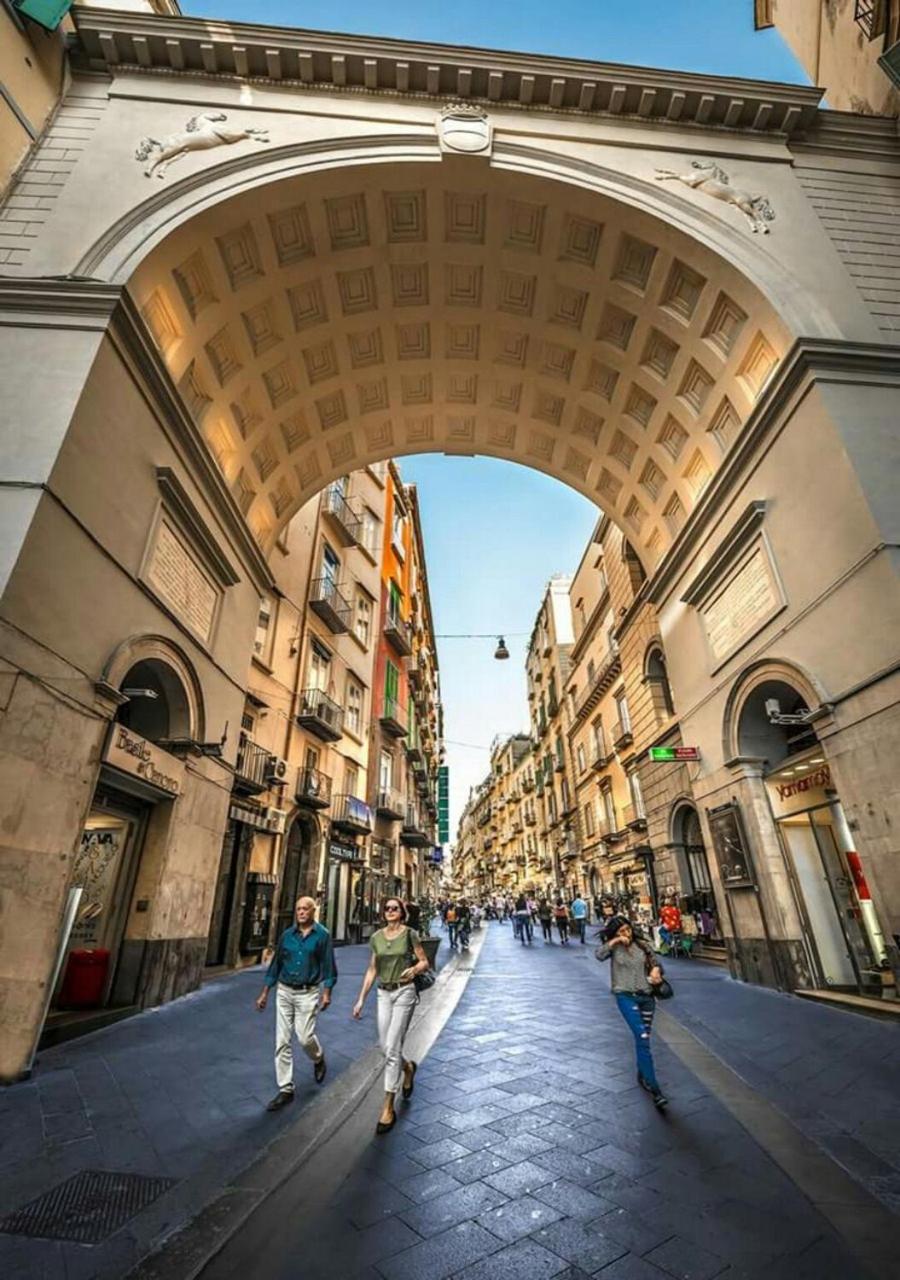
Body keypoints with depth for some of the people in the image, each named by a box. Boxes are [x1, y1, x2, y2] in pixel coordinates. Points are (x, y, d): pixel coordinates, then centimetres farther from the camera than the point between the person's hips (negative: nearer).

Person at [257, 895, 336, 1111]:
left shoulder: (322, 935, -8)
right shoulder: (287, 935, 2)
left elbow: (328, 966, -6)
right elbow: (276, 964, 8)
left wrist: (327, 992, -12)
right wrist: (264, 993, 9)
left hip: (308, 993, -4)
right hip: (284, 992, 4)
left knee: (304, 1037, -6)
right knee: (282, 1041, 5)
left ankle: (319, 1059, 28)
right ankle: (285, 1090, 19)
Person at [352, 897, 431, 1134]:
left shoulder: (409, 934, -9)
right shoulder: (376, 937, 2)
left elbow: (425, 962, -4)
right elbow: (372, 970, 9)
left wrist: (414, 969, -25)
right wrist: (361, 999, 7)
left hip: (404, 992, -5)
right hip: (384, 994, 5)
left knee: (392, 1048, -6)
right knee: (385, 1047, 12)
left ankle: (388, 1108, 8)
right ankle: (408, 1068, 44)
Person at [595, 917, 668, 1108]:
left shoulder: (643, 946, 3)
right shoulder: (614, 948, -4)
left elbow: (655, 964, 12)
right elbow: (599, 955, -22)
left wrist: (656, 971, -10)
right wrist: (615, 941, -22)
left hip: (646, 996, 4)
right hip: (626, 997, -4)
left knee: (643, 1038, 15)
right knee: (642, 1039, -14)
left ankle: (642, 1075, 38)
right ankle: (654, 1089, -10)